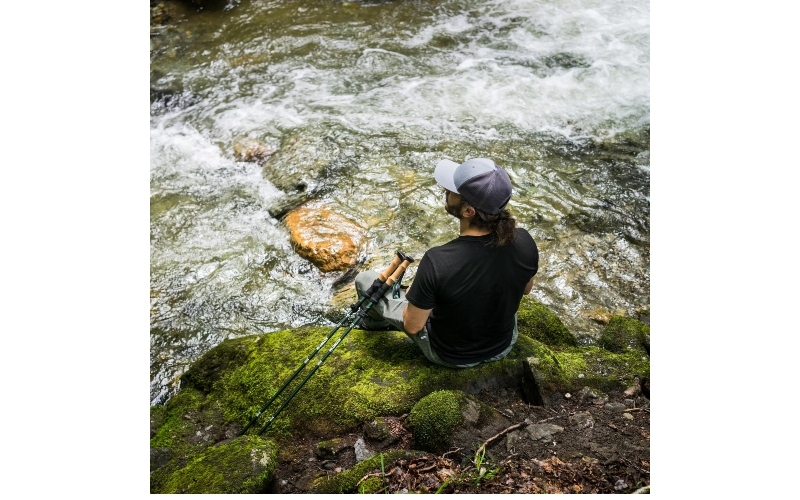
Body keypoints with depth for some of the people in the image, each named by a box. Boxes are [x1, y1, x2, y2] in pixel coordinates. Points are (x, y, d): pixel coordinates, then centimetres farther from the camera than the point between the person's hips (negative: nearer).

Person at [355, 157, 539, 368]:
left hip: (450, 355, -4)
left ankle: (377, 321, 44)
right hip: (504, 344, 4)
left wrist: (414, 294, 0)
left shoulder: (437, 262, -38)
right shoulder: (524, 242, -24)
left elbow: (412, 326, -22)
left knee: (365, 280, 9)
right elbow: (525, 289, -2)